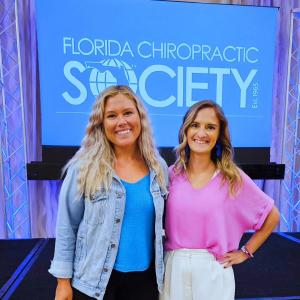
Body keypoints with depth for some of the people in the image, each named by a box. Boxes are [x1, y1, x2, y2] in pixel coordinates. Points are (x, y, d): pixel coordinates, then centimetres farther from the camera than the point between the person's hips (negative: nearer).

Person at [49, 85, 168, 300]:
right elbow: (66, 227, -8)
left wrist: (163, 271, 9)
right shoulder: (85, 168, -14)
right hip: (95, 281, -2)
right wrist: (63, 280, -6)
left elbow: (160, 224, 5)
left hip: (144, 278, 3)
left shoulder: (159, 168, -5)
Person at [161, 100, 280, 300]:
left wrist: (246, 252, 1)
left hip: (212, 270, -1)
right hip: (173, 267, 2)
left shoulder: (233, 177, -9)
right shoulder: (172, 174, -4)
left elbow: (272, 216, 2)